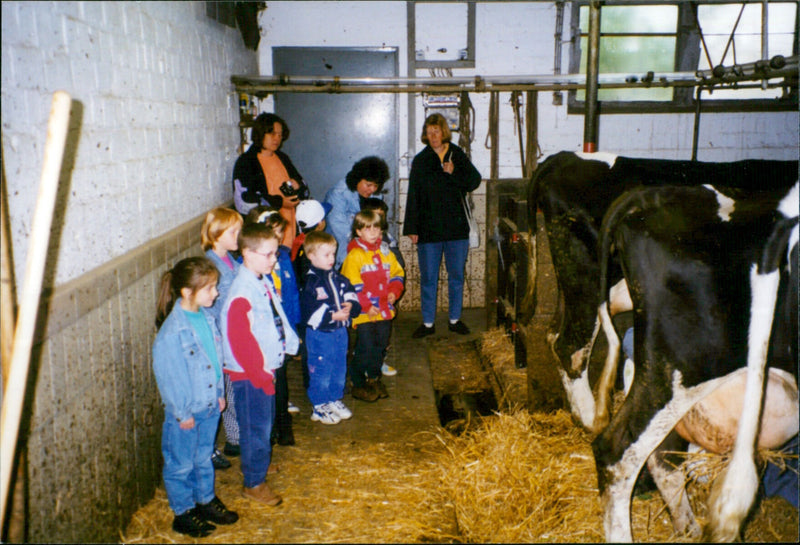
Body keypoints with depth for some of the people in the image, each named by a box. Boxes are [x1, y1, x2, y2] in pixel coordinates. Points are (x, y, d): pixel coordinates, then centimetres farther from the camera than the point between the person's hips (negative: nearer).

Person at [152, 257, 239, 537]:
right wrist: (182, 413, -14)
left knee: (204, 457, 24)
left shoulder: (207, 317, -2)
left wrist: (220, 393, 12)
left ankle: (206, 501, 42)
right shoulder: (172, 331, -25)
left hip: (210, 406, 7)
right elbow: (168, 375, -19)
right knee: (181, 465, 13)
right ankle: (183, 513, 31)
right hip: (184, 412, -7)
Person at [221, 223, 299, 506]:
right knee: (256, 428, 5)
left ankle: (259, 464, 43)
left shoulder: (264, 282, 5)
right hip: (249, 375, -9)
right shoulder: (242, 292, -24)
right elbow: (240, 341, -24)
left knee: (264, 424, 23)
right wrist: (260, 374, -20)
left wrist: (289, 342, 10)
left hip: (266, 369, 9)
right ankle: (254, 483, 21)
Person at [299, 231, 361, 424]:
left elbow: (352, 295, 12)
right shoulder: (310, 282, -16)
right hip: (319, 335, -7)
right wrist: (333, 316, -24)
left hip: (340, 332, 7)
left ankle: (335, 400, 35)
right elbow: (310, 314, -21)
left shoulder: (338, 279, 7)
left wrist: (350, 306, -10)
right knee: (321, 372, 4)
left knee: (339, 370, 17)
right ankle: (320, 408, 19)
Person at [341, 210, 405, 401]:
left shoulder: (386, 252, 9)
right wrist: (366, 306, -17)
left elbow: (397, 272, 17)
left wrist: (394, 291, -1)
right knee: (365, 348, -4)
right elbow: (352, 285, -14)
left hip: (385, 310, 6)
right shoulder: (354, 255, -11)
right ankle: (358, 384, 11)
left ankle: (374, 379, 33)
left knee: (381, 346, 16)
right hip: (365, 313, -6)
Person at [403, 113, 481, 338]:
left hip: (456, 226, 1)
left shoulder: (458, 155, 5)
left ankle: (455, 319, 23)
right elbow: (413, 196, 0)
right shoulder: (420, 160, 2)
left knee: (457, 275, 9)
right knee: (428, 277, 4)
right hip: (428, 228, -1)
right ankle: (428, 323, 15)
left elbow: (475, 181, 2)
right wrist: (411, 228, -4)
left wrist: (454, 173, -15)